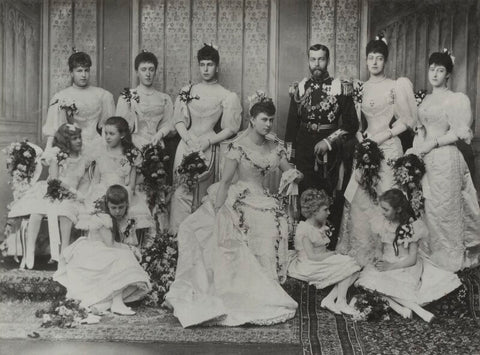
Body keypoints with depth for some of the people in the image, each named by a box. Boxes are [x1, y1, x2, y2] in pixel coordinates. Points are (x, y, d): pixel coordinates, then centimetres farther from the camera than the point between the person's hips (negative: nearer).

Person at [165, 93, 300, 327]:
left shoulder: (275, 149, 11)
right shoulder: (238, 146, -6)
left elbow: (289, 173, 18)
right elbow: (225, 181, -9)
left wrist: (295, 175, -8)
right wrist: (218, 211, -16)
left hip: (261, 202, 5)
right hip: (237, 201, -5)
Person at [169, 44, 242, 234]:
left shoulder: (226, 96, 2)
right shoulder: (187, 91, 11)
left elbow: (231, 128, -1)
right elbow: (179, 120, 8)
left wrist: (208, 141, -10)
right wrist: (189, 139, -8)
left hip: (207, 148, -2)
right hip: (185, 145, 2)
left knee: (201, 193, -1)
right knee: (181, 191, -4)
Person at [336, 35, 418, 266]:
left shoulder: (395, 87, -3)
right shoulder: (361, 88, 12)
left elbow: (406, 121, -4)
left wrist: (383, 135, -12)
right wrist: (360, 135, 0)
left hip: (387, 149, -5)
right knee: (359, 199, 3)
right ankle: (360, 249, 15)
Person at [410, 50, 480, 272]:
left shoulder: (455, 99, -5)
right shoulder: (427, 99, 16)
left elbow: (459, 133, -11)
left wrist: (432, 144, -13)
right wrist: (415, 149, 5)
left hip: (444, 159, -7)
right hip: (424, 160, 7)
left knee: (442, 208, -3)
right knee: (425, 207, 8)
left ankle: (449, 259, 9)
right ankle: (428, 253, 19)